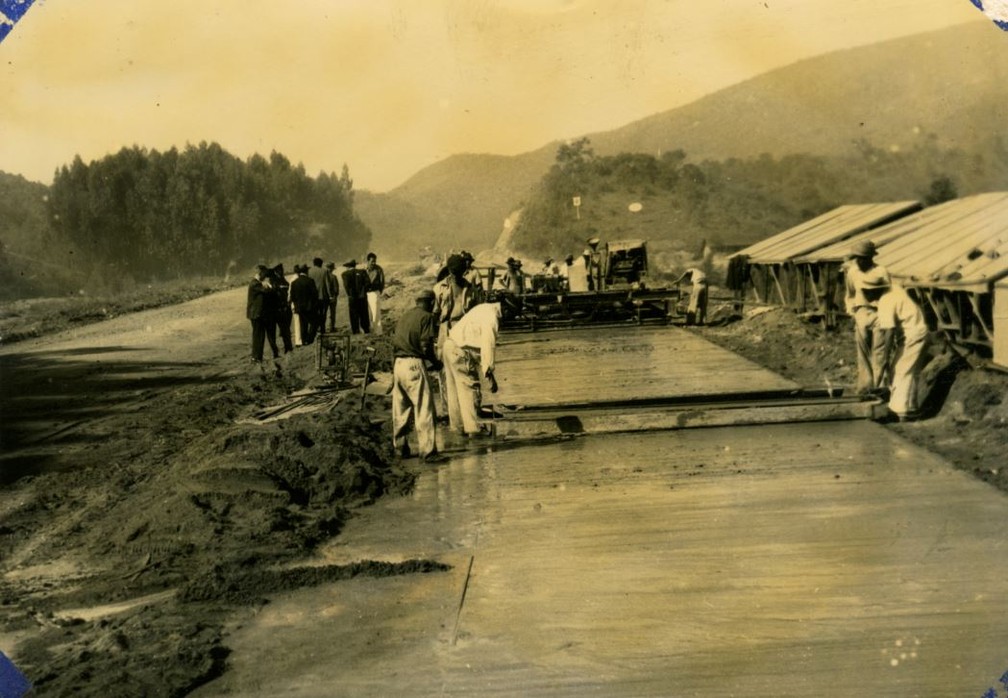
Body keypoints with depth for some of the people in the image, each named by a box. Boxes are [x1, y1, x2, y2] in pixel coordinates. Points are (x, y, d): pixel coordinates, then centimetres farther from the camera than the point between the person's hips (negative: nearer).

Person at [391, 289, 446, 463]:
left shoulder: (404, 316, 17)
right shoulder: (426, 316, -4)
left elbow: (394, 343, 18)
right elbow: (425, 346, -13)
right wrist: (436, 363, 3)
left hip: (398, 364, 8)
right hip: (414, 364, -8)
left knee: (400, 409, 16)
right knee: (424, 409, -4)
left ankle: (400, 447, 24)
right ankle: (428, 451, -4)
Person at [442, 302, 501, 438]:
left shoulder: (486, 309, 12)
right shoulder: (491, 318, -19)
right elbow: (488, 346, -23)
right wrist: (490, 375, -20)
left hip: (450, 344, 10)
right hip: (460, 351, -10)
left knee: (455, 389, 17)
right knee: (470, 389, -4)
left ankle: (458, 425, 26)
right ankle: (474, 429, -2)